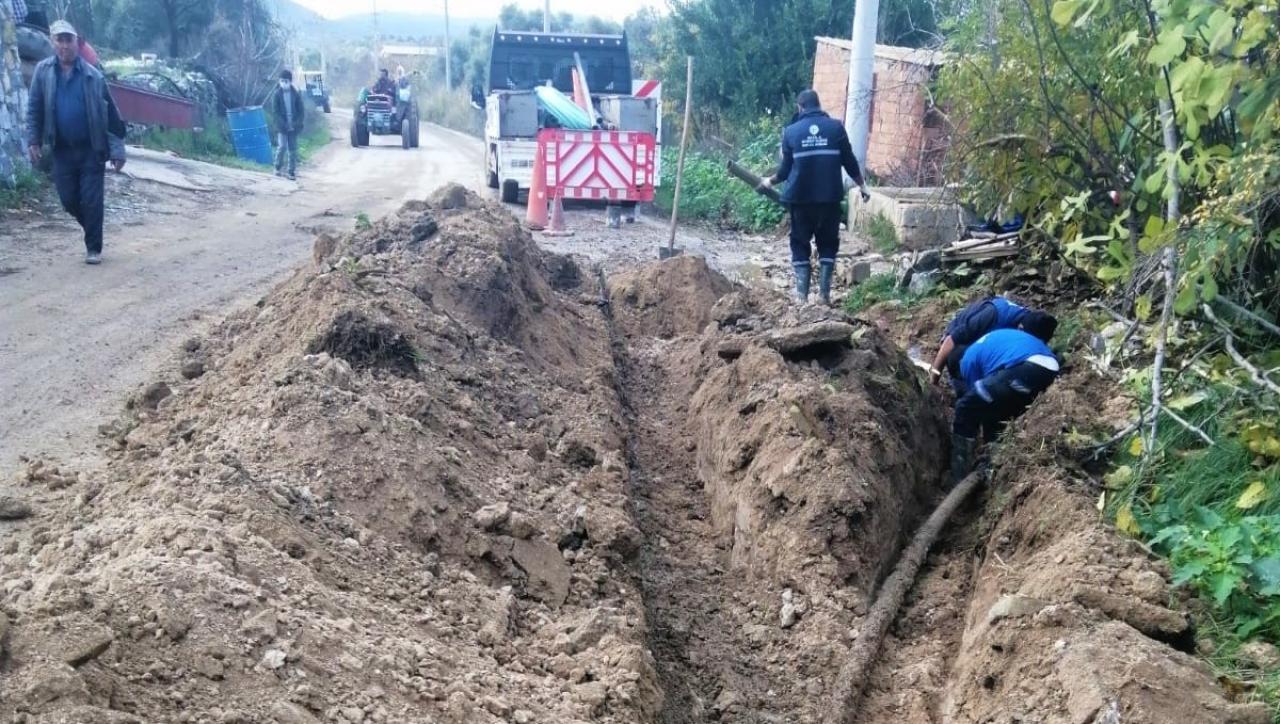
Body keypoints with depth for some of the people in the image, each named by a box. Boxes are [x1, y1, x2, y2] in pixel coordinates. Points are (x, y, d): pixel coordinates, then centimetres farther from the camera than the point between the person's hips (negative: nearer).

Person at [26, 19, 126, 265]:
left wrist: (117, 150, -5)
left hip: (91, 150, -2)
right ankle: (93, 232, 31)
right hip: (62, 150, 2)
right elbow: (34, 109, 4)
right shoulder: (43, 71, 1)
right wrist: (33, 141, -5)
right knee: (69, 200, 7)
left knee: (92, 201, -2)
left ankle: (94, 248, 9)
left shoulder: (92, 75, -4)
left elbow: (111, 114, -2)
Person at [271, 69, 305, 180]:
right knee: (283, 146, -10)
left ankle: (292, 171, 13)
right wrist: (283, 124, -13)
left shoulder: (296, 94, -1)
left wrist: (298, 123, -11)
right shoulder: (277, 94, -3)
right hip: (282, 126, -1)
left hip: (293, 126, 1)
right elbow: (276, 111, -4)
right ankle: (278, 167, 12)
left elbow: (301, 110, 0)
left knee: (293, 149, 4)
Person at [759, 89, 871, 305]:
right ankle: (824, 293, 7)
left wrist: (770, 182, 23)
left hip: (801, 198, 0)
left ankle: (802, 295, 4)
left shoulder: (791, 131, 1)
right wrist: (863, 186, 16)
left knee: (800, 245, 9)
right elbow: (849, 162, 3)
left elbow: (786, 168, 4)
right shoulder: (836, 127, 0)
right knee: (828, 244, 12)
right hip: (830, 197, 0)